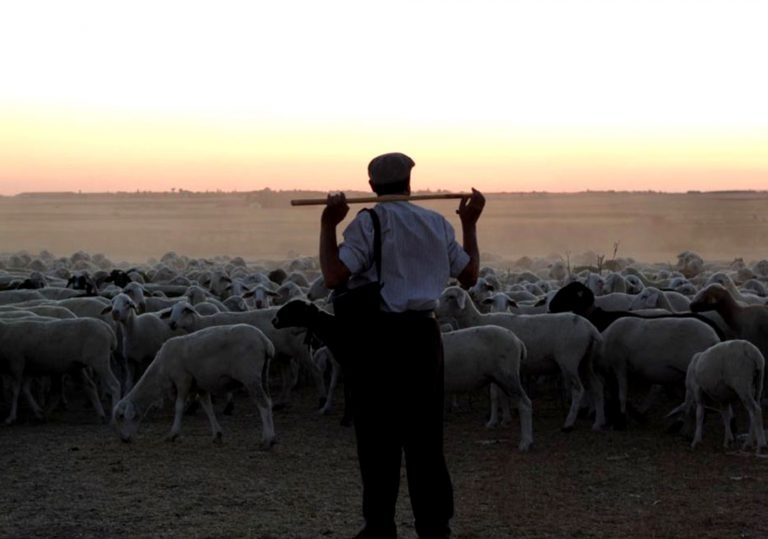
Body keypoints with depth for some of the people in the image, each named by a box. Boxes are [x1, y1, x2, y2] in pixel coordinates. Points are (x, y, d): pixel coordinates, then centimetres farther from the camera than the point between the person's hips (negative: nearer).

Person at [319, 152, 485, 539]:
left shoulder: (368, 223, -8)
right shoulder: (439, 224, 7)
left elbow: (334, 276, -18)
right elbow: (469, 275, 18)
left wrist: (328, 225, -10)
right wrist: (470, 223, 25)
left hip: (377, 337, -4)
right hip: (423, 335, 4)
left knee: (378, 438, 4)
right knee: (425, 437, 12)